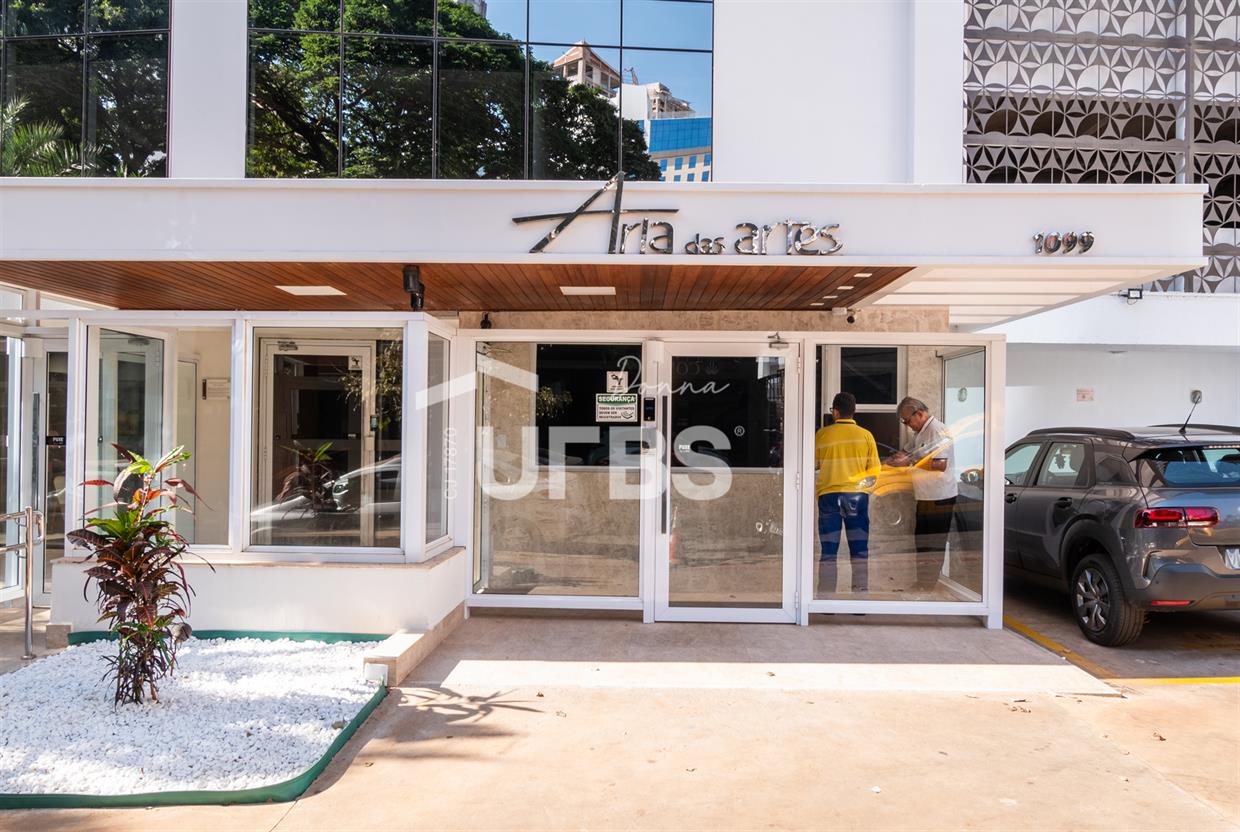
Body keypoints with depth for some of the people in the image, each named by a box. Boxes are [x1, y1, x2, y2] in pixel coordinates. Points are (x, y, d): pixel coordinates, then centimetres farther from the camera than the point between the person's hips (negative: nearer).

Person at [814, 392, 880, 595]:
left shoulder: (822, 434, -1)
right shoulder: (865, 435, 1)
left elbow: (813, 465, 8)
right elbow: (874, 471, 2)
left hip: (829, 495, 0)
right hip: (857, 495, 0)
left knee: (829, 551, 5)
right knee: (860, 551, 7)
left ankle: (826, 596, 6)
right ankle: (861, 591, 7)